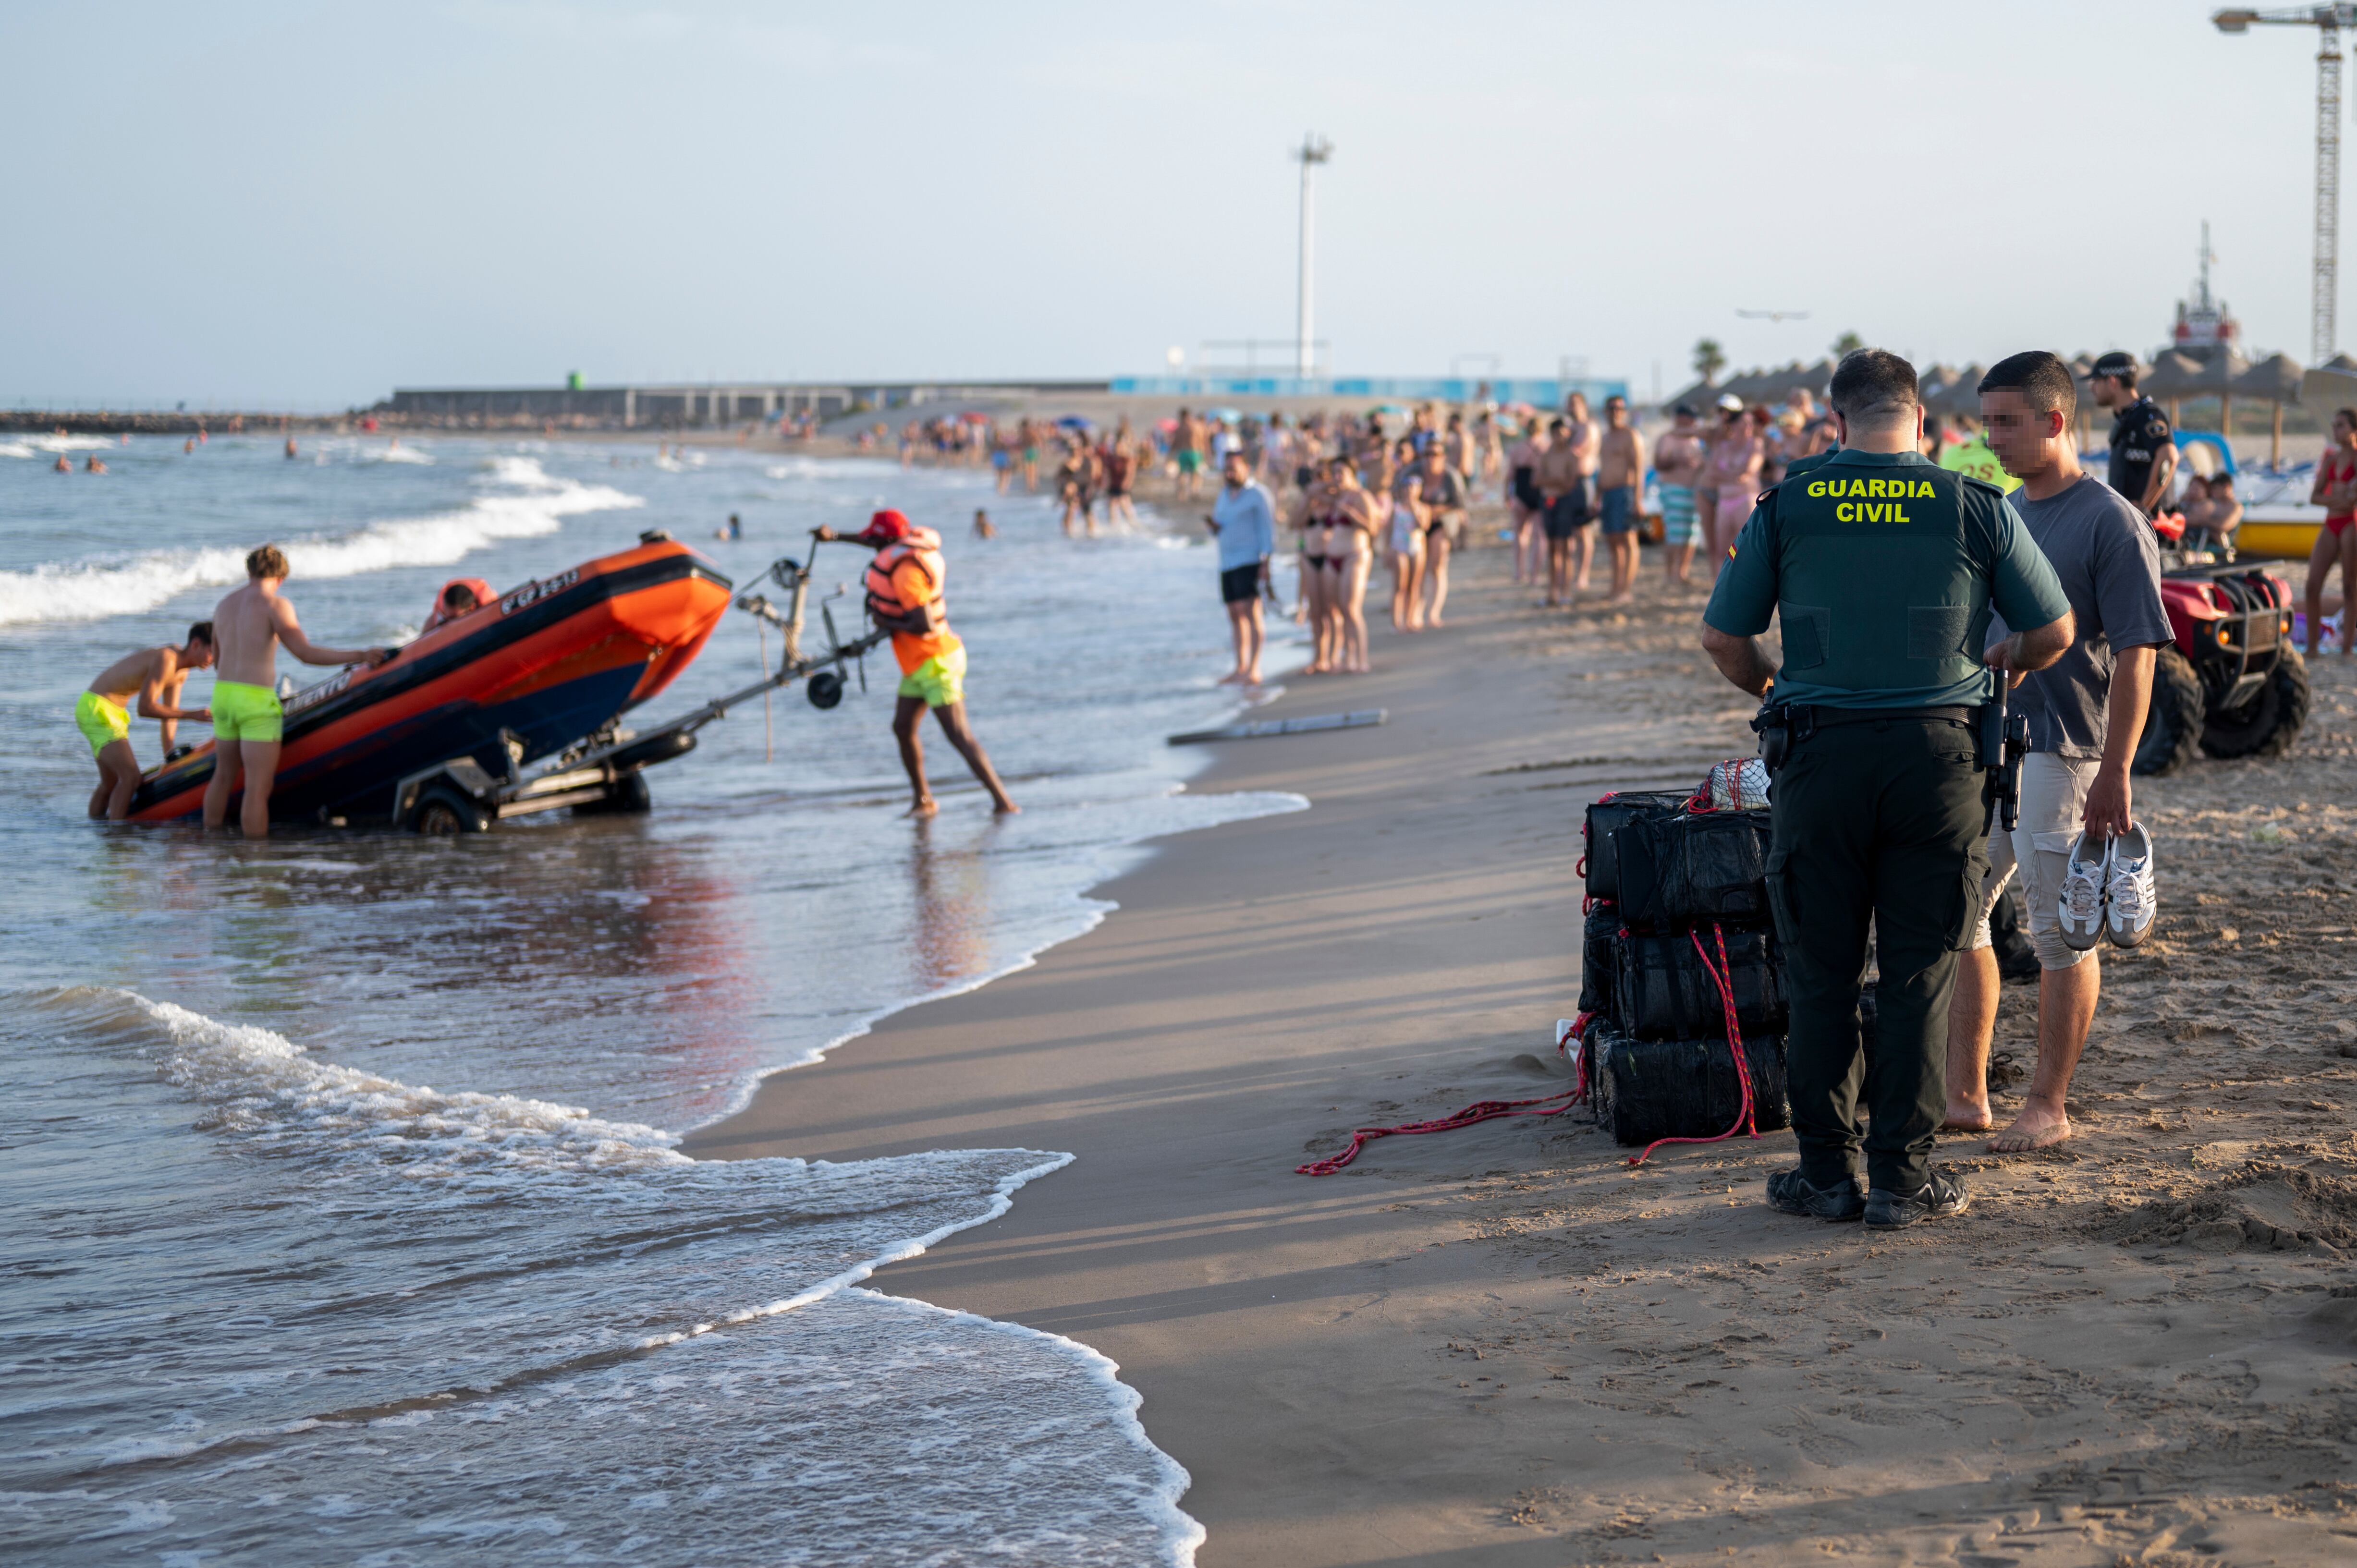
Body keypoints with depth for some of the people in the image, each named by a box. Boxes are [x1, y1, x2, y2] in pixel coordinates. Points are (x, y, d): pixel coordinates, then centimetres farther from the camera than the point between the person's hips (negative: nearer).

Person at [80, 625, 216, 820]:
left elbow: (170, 714, 14)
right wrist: (192, 714, -24)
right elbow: (145, 709, -27)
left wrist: (170, 758, 13)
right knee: (131, 776, -19)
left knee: (111, 783, 18)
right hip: (97, 710, -10)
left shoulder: (181, 672, 7)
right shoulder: (165, 660, -23)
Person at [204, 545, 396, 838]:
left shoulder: (224, 605, 13)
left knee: (224, 776, 23)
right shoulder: (275, 605, -8)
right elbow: (306, 653, -16)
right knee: (258, 788, -7)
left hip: (222, 694, 7)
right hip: (257, 702, -7)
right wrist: (359, 656, -13)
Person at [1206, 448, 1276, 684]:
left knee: (1250, 612, -15)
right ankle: (1241, 668, 14)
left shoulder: (1258, 493, -7)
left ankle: (1254, 670, -19)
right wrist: (1213, 525, -3)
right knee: (1235, 615, 9)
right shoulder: (1225, 495, 15)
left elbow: (1268, 529, -10)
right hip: (1228, 563, 8)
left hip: (1250, 560, -8)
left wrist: (1266, 563, -18)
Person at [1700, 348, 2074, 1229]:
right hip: (1937, 754, 0)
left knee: (1820, 974, 9)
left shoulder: (1786, 509, 1)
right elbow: (2052, 636, 7)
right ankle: (1901, 1177, 8)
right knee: (1919, 977, 6)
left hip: (1821, 754, 0)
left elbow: (1722, 639, 6)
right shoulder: (1976, 509, 0)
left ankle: (1825, 1173, 13)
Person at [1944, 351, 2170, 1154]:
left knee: (2061, 934, 1)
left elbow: (2135, 657, -13)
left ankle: (2047, 1107, 9)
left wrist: (2115, 773, -19)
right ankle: (1965, 1093, 20)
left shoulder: (2112, 523, -10)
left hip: (2061, 749, -8)